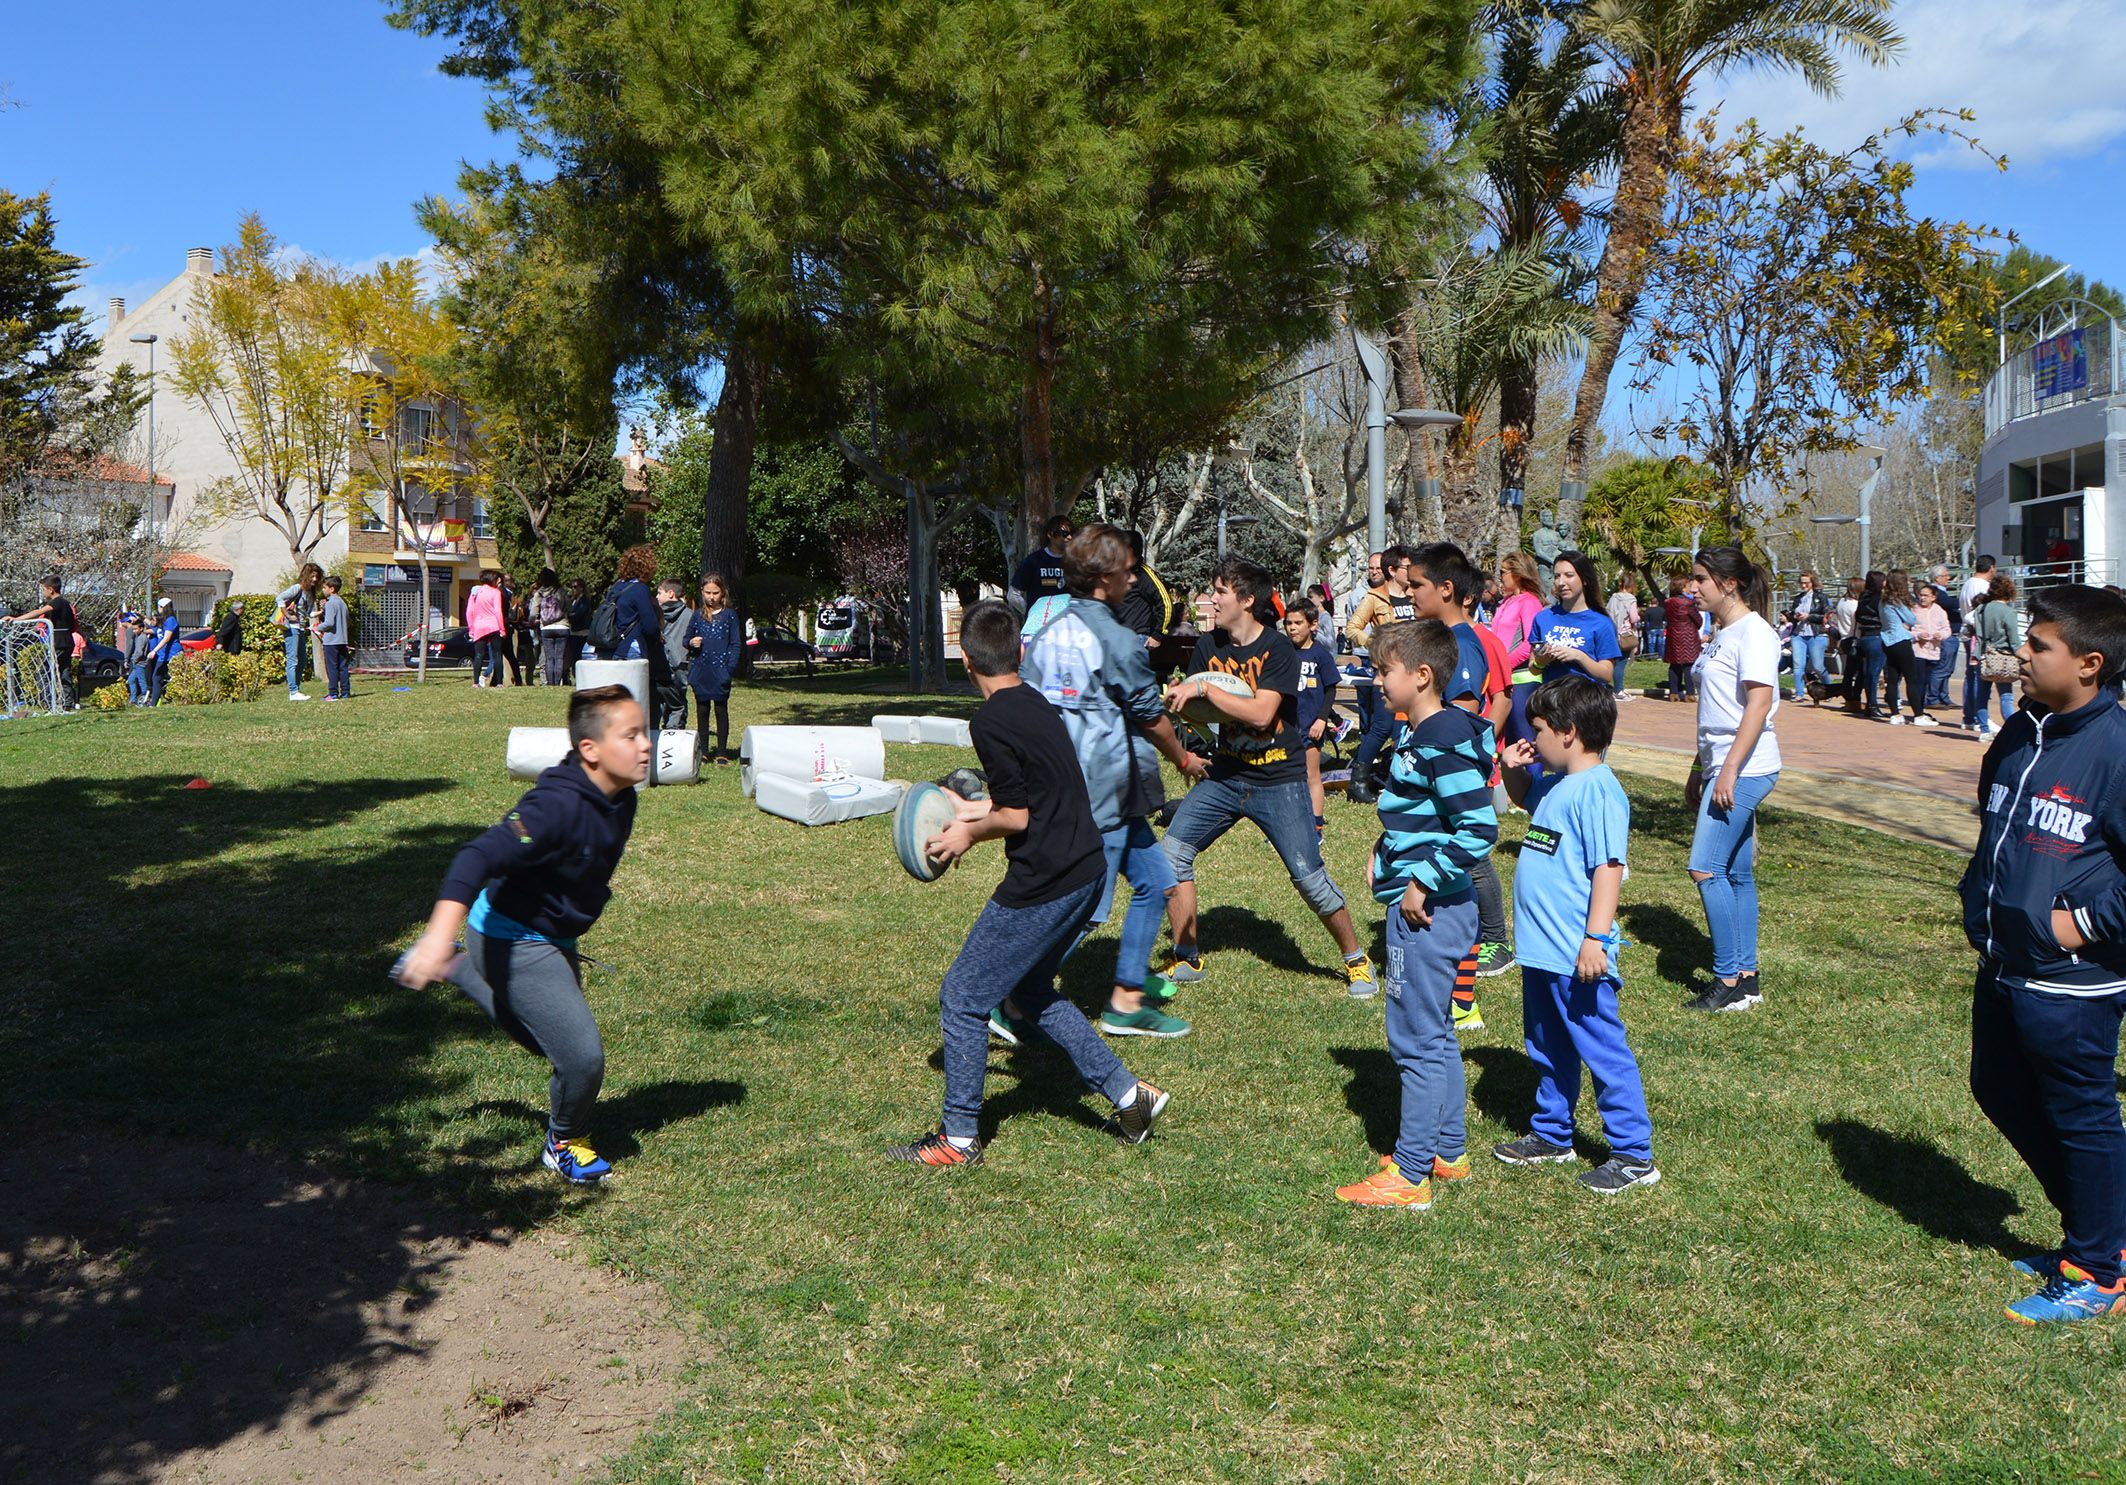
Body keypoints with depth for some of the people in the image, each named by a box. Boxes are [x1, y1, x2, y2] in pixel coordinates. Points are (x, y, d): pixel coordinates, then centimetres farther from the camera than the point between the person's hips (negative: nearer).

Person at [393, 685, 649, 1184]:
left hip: (555, 941, 9)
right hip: (515, 944, -9)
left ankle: (456, 969, 40)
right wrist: (440, 932, -52)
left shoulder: (619, 800, -4)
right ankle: (565, 1144, 16)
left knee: (545, 1038, 28)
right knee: (582, 1056, -14)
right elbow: (481, 856, -41)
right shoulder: (557, 805, -32)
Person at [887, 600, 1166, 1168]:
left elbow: (1018, 818, -16)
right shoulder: (1038, 704, 11)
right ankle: (1130, 1095, 25)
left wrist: (970, 834, 1)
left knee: (962, 998, 5)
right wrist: (985, 809, 22)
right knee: (1031, 991, 24)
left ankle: (959, 1138, 14)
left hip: (1043, 885, -9)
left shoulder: (991, 722, -16)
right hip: (1086, 870, 9)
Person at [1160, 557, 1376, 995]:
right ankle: (1187, 959, 11)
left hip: (1278, 780, -6)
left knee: (1309, 877, -8)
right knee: (1172, 851, -4)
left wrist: (1204, 689, -25)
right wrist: (1175, 696, -17)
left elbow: (1260, 713, -25)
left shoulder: (1277, 649, -14)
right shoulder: (1209, 646, 4)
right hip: (1225, 774, 6)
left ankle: (1356, 959, 15)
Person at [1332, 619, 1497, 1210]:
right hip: (1427, 907, 10)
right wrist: (1385, 853, 10)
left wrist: (1423, 883, -21)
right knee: (1436, 1034, 19)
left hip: (1429, 911, -10)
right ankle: (1448, 1152, 31)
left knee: (1417, 1040, -3)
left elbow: (1480, 829, -26)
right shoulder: (1418, 735, 10)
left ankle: (1410, 1176, 6)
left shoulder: (1443, 743, -21)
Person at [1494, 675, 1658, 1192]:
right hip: (1541, 952, 10)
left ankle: (1633, 1154, 10)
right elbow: (1526, 795, 34)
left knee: (1604, 1053, 0)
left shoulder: (1597, 791, -20)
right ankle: (1552, 1135, 37)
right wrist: (1515, 771, 13)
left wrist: (1595, 938, -27)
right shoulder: (1556, 786, 10)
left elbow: (1608, 869, -24)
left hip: (1578, 957, -10)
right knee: (1547, 1052, 22)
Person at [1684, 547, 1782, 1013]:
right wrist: (1699, 772, 21)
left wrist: (1729, 772, -23)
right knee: (1736, 874, 11)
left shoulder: (1753, 633, -12)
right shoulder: (1720, 634, 16)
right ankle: (1746, 978, 16)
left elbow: (1759, 703, -20)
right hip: (1723, 770, 10)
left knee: (1706, 868, -12)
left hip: (1744, 770, -10)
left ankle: (1729, 982, -5)